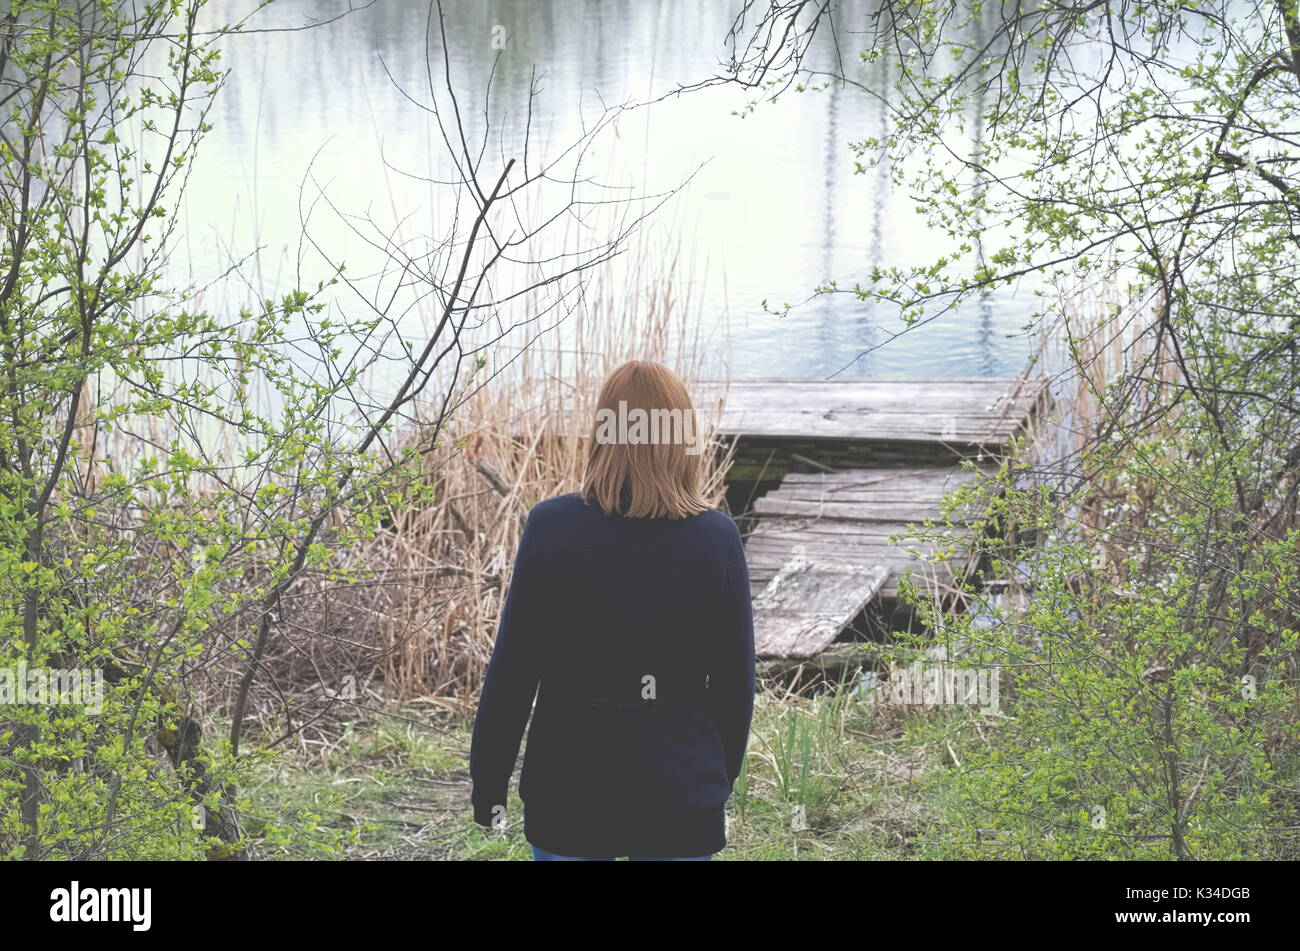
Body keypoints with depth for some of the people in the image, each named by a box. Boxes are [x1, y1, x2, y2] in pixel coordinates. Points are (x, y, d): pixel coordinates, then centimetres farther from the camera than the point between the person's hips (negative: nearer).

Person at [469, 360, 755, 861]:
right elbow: (735, 681, 1)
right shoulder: (717, 538, -6)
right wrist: (720, 777, 16)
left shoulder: (551, 526, -9)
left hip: (570, 787, 0)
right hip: (681, 795, 1)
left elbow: (512, 669, -6)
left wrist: (488, 782, 4)